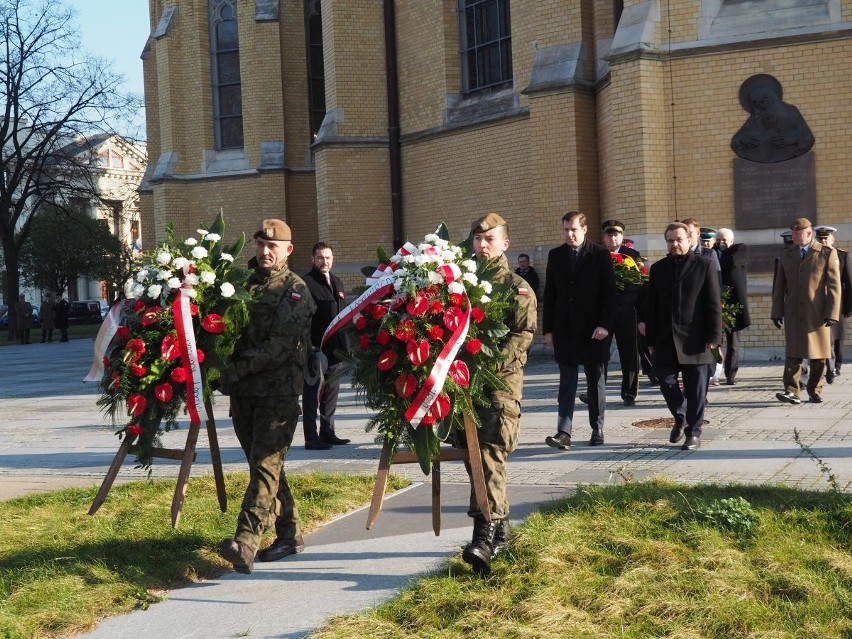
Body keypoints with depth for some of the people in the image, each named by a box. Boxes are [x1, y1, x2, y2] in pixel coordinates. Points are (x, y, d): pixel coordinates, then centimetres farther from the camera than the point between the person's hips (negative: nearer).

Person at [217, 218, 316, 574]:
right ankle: (289, 534, 23)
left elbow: (281, 345, -15)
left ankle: (245, 543, -23)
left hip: (278, 392, -6)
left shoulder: (295, 290, -4)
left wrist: (238, 368, -19)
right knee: (264, 465, 12)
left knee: (265, 465, -13)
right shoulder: (242, 282, 14)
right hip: (243, 391, 7)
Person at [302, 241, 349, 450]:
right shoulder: (306, 283, -8)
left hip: (335, 349, 8)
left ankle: (328, 433, 22)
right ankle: (311, 438, 1)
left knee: (331, 394, 13)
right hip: (315, 349, -8)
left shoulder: (337, 282, 18)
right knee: (312, 395, -2)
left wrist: (344, 344, 16)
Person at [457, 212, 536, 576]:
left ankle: (485, 534, -22)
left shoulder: (518, 288, 2)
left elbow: (522, 336, -9)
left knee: (491, 454, -15)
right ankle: (500, 526, 23)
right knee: (472, 454, 9)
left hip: (501, 381, -5)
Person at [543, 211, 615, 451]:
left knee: (596, 381, 7)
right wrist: (548, 328, 4)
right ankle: (564, 433, -8)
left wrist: (604, 324, -14)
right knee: (567, 382, -2)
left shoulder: (600, 254, -1)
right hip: (564, 329, 2)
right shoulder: (555, 255, 8)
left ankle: (597, 429, 17)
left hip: (593, 329, -2)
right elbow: (549, 294, 8)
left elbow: (609, 291, -5)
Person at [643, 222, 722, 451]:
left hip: (694, 338, -3)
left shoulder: (704, 265, 1)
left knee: (696, 389, 1)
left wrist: (714, 336, -8)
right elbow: (652, 307, 11)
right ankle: (680, 418, 26)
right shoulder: (658, 269, 11)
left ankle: (693, 432, 12)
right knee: (666, 381, 0)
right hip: (666, 338, 3)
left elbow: (713, 304, -2)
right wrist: (651, 339, 6)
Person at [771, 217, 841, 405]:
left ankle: (815, 391, 16)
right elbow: (779, 286, 11)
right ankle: (791, 392, -9)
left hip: (817, 314, -2)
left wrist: (832, 313, -10)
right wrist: (777, 312, 5)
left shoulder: (827, 254, -1)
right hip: (793, 314, 2)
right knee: (793, 354, -6)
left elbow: (834, 286, -3)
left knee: (818, 356, 6)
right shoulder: (786, 254, 10)